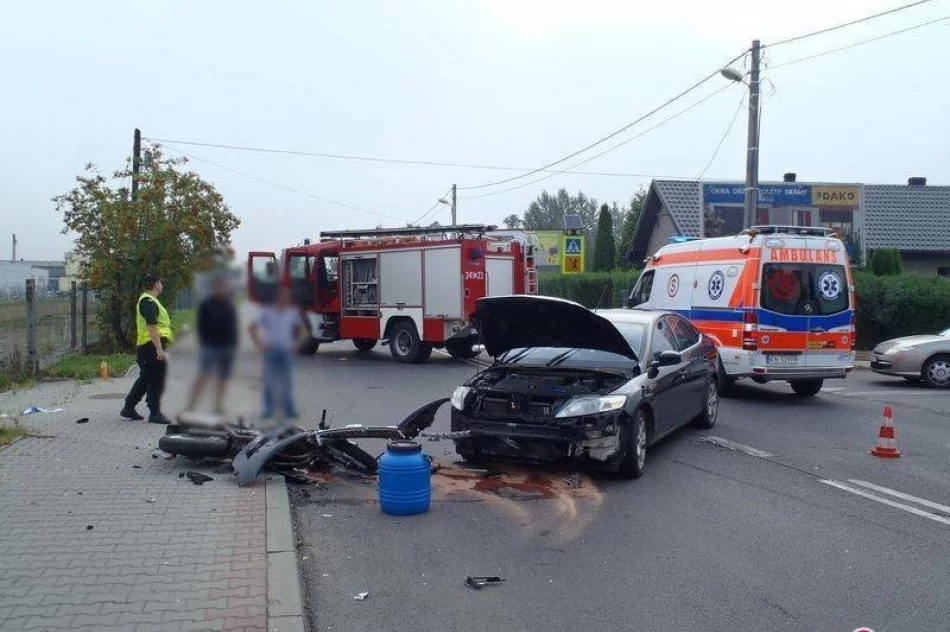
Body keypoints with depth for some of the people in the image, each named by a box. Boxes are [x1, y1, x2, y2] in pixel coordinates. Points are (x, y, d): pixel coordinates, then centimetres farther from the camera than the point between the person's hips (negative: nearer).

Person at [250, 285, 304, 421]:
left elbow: (300, 329, 20)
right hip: (271, 351, -1)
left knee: (286, 382, 4)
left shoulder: (293, 312, 7)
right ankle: (268, 410, 8)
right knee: (270, 381, 1)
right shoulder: (267, 311, 1)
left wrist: (296, 344, 9)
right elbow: (253, 328, 4)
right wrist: (260, 345, -3)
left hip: (286, 352, 2)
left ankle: (289, 410, 7)